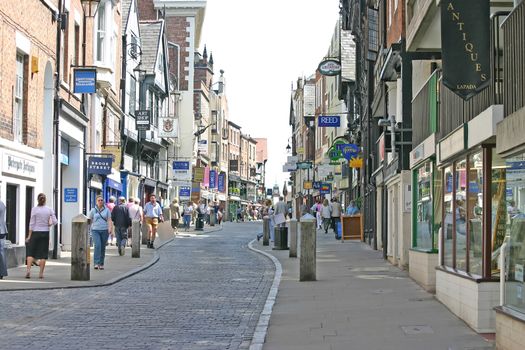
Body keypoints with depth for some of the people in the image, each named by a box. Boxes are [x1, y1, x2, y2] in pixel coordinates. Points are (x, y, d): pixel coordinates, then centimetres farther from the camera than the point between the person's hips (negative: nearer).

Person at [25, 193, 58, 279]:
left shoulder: (34, 209, -6)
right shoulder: (49, 209, 0)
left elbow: (32, 223, -6)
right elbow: (55, 221, -4)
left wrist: (29, 236, -2)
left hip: (35, 233, -2)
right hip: (45, 233, 2)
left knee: (31, 252, 6)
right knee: (43, 253, 6)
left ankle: (28, 269, -11)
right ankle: (41, 273, 5)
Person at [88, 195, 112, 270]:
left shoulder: (107, 210, 5)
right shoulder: (93, 210, 5)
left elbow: (109, 220, 0)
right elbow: (89, 220, 12)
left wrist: (109, 229, -13)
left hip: (104, 230, 1)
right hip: (95, 230, -1)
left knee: (103, 247, 6)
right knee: (97, 245, -18)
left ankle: (101, 264, 17)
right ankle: (96, 263, -20)